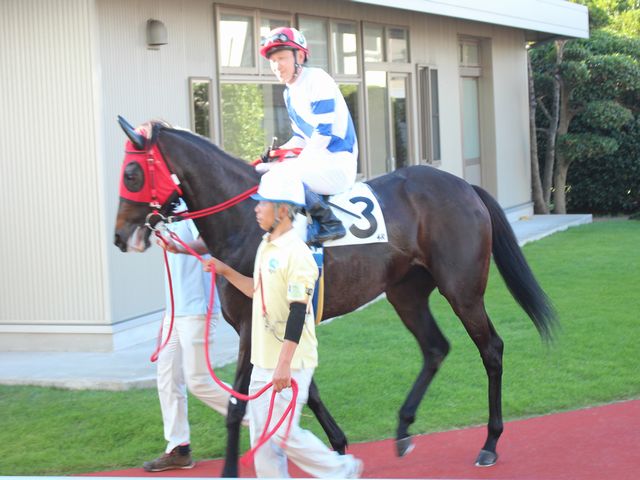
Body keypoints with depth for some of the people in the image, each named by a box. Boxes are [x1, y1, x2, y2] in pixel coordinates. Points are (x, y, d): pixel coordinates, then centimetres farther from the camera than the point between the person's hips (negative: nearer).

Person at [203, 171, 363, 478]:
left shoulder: (296, 254, -18)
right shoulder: (266, 247, 10)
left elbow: (297, 312, -21)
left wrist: (284, 364, -24)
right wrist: (225, 271, 14)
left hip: (290, 363, -9)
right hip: (264, 360, 9)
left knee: (283, 434, -4)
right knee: (261, 435, 10)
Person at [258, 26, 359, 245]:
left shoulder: (317, 80, -12)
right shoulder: (290, 93, 16)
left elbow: (323, 133, -19)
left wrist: (297, 163, -19)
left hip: (337, 161, -10)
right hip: (316, 160, 10)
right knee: (261, 170, 10)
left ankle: (330, 224, -22)